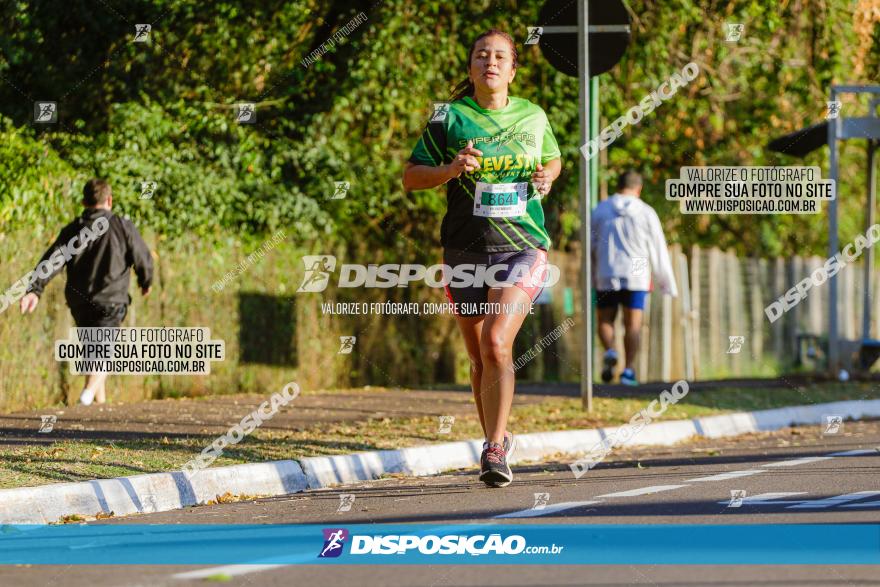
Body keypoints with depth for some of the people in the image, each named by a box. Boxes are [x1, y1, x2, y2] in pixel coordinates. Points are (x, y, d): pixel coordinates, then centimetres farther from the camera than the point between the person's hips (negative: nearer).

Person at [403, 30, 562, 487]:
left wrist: (547, 177, 1)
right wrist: (451, 169, -16)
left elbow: (554, 160, 25)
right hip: (466, 249, 1)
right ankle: (497, 440, 26)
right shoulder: (450, 118, 0)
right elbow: (410, 177, 2)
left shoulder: (533, 117, 7)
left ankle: (495, 450, -19)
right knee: (479, 356, 8)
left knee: (496, 343, -19)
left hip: (523, 246, -1)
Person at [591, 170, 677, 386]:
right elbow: (658, 250, 1)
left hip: (606, 277, 1)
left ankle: (609, 352, -15)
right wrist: (667, 283, 9)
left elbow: (590, 246, 5)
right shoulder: (646, 213, -2)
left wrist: (591, 277, 16)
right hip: (636, 277, -1)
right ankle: (629, 369, -7)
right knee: (633, 324, 4)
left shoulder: (601, 210, 2)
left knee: (605, 320, 12)